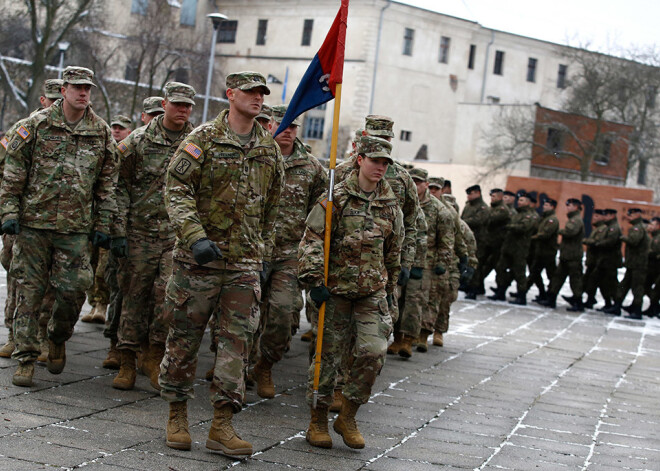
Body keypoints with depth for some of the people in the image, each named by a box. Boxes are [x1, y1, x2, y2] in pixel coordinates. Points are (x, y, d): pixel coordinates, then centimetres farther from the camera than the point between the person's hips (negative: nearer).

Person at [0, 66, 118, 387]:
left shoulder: (101, 133, 7)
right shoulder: (36, 125, 1)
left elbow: (107, 183, 11)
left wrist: (102, 226, 7)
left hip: (76, 228, 1)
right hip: (33, 222, -1)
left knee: (74, 289, -3)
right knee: (29, 291, 1)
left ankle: (57, 339, 26)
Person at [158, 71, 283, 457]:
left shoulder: (270, 149, 12)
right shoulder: (204, 139, -3)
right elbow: (177, 190, -10)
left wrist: (264, 254, 17)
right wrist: (195, 237, -22)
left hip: (245, 264, 4)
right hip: (199, 259, -4)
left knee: (237, 341, -1)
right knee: (185, 337, 4)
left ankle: (222, 425, 3)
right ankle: (178, 416, 19)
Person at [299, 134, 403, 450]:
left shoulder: (390, 205, 9)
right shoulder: (337, 198, -6)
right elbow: (311, 241, -9)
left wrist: (390, 290, 22)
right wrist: (314, 281, -16)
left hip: (373, 291, 4)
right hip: (336, 289, -3)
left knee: (374, 351, -9)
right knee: (329, 354, 2)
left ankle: (347, 417, 8)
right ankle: (317, 421, 17)